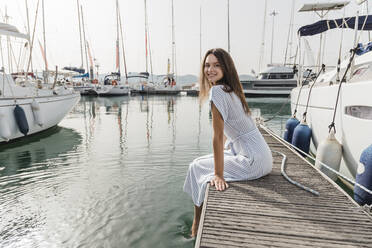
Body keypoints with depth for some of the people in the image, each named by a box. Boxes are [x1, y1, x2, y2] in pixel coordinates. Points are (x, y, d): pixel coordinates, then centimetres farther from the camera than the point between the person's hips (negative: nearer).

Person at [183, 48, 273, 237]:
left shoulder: (217, 91, -18)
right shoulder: (231, 89, 10)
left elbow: (218, 136, -21)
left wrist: (218, 175, -18)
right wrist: (222, 150, 23)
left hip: (253, 161, -9)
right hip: (261, 155, 9)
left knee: (197, 167, 3)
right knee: (204, 161, 23)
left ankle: (197, 227, 22)